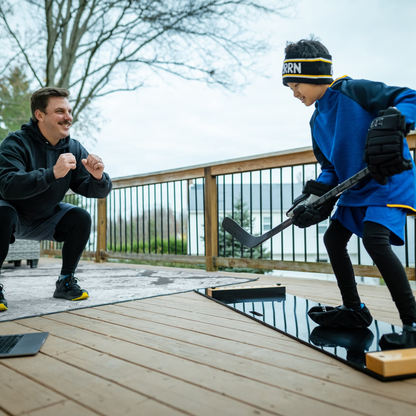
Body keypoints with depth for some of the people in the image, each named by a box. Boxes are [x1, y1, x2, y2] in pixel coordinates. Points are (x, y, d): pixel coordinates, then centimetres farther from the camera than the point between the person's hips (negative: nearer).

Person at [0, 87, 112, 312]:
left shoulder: (74, 149, -10)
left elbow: (96, 191, -11)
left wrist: (98, 177, -35)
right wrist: (52, 173, -51)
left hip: (45, 219, 5)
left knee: (81, 218, -16)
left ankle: (66, 282, -1)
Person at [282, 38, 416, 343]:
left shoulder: (354, 91, -15)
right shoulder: (318, 120, 10)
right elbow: (331, 167, 12)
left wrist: (391, 124, -38)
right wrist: (316, 195, -3)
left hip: (390, 182, -9)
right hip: (355, 189, 9)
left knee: (374, 238, -27)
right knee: (334, 237, 8)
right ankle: (354, 311, 22)